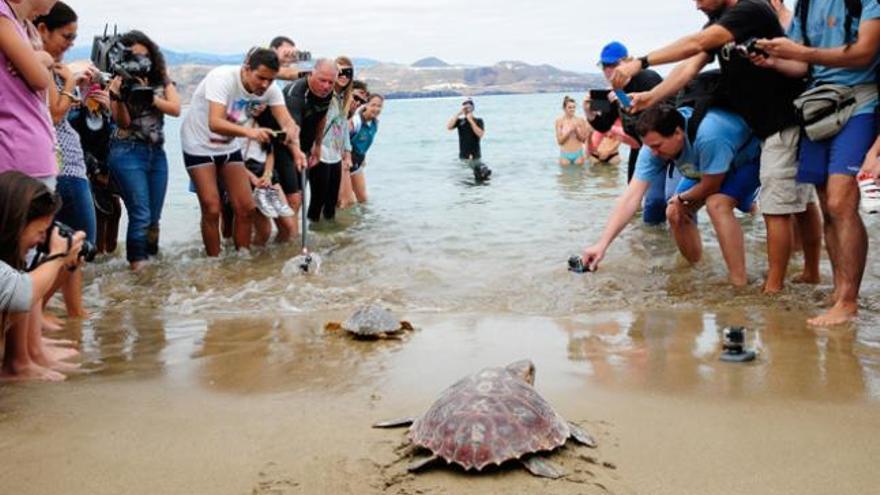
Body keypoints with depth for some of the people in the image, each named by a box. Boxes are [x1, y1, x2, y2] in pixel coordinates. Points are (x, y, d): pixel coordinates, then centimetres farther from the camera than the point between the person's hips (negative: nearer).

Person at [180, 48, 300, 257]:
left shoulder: (270, 89, -15)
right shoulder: (222, 78, -31)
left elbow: (286, 120, -24)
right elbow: (214, 123, -43)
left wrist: (291, 131, -50)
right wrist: (250, 132, -59)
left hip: (229, 146, 5)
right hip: (199, 145, -5)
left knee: (246, 208, 1)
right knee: (212, 210, -10)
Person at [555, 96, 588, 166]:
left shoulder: (580, 120, -1)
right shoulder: (560, 121, -3)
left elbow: (584, 139, 2)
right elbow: (559, 141, -6)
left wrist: (576, 130, -14)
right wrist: (569, 131, -16)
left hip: (578, 154, 1)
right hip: (565, 154, -1)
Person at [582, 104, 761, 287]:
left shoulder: (708, 135, -43)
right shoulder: (655, 144, -24)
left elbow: (710, 186, -27)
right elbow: (631, 197, -24)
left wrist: (681, 199, -8)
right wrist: (602, 245, -29)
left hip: (747, 160, -6)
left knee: (717, 203, -31)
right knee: (674, 213, -3)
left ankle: (740, 285, -25)